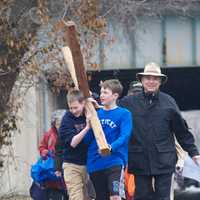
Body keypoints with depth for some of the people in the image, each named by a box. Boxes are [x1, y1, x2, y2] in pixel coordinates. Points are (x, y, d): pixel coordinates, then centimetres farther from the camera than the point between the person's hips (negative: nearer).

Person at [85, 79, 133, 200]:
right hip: (95, 164, 5)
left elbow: (124, 136, -13)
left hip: (114, 162, -5)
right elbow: (87, 140, 10)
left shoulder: (124, 114, -1)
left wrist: (110, 147, -30)